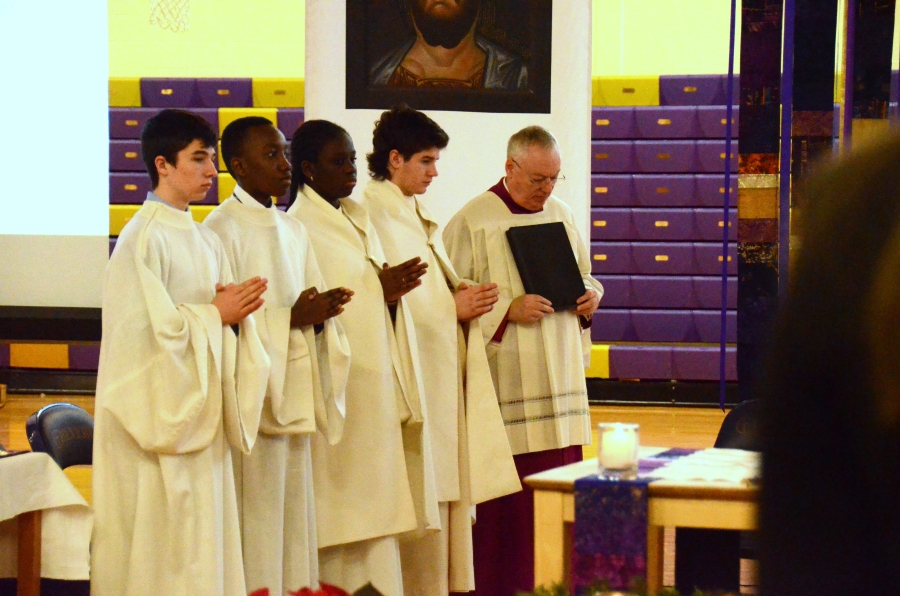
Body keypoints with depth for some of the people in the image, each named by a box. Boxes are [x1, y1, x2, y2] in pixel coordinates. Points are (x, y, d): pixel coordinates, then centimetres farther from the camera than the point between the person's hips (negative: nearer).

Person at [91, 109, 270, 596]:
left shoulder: (206, 242, 13)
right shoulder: (143, 238, -11)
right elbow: (146, 326, -18)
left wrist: (237, 312, -6)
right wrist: (215, 313, -11)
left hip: (201, 406, 8)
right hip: (157, 409, -8)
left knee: (202, 529, 7)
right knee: (158, 535, -5)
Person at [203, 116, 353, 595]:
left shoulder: (293, 231, 15)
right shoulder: (223, 228, -8)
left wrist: (319, 314, -4)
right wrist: (291, 318, -18)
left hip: (296, 395, 8)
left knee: (294, 513, 8)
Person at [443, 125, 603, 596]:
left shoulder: (560, 214, 13)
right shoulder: (472, 221, -6)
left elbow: (584, 275, 24)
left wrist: (590, 296, 2)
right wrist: (508, 310, -19)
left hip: (559, 380, 6)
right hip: (504, 382, -6)